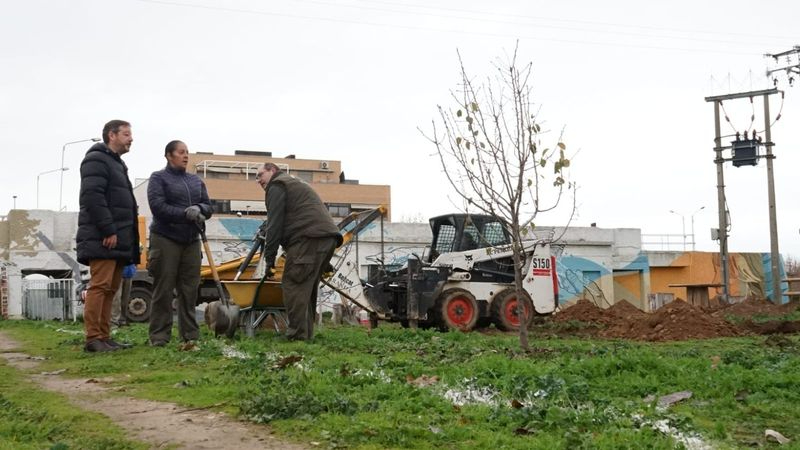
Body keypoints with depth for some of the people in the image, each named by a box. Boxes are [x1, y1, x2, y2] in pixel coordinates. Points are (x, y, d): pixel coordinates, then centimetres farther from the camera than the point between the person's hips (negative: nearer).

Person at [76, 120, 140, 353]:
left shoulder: (117, 164, 25)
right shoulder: (96, 159, -6)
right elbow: (92, 197, -17)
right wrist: (108, 230, -21)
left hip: (117, 239, 10)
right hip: (102, 238, -10)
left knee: (110, 288, 8)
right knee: (100, 285, -12)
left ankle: (104, 337, 10)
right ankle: (93, 338, -11)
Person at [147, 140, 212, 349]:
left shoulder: (196, 180, 17)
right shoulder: (158, 178, 1)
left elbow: (208, 207, 12)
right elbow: (158, 206, -12)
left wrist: (199, 209, -12)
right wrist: (186, 214, -20)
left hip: (191, 241, 5)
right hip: (165, 239, -5)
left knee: (189, 290, 3)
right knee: (164, 290, -3)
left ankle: (189, 337, 5)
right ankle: (159, 337, 2)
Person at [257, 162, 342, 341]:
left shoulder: (277, 187, 5)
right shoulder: (296, 184, 36)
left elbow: (275, 224, -5)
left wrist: (269, 257, -3)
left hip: (309, 238, -10)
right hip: (328, 238, 10)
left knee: (293, 285, -10)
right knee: (307, 287, 13)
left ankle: (297, 334, -15)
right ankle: (306, 332, 13)